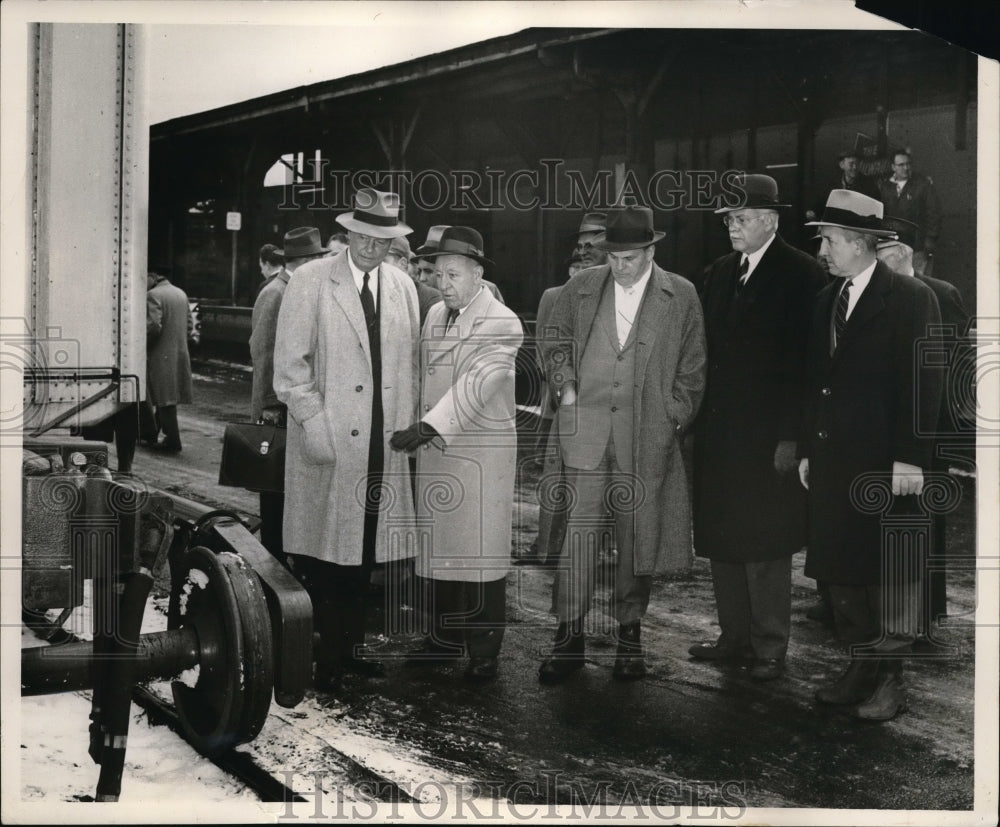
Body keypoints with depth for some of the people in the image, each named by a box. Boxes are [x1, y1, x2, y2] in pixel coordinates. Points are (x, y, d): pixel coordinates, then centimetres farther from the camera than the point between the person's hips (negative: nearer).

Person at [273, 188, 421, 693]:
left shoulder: (402, 286, 12)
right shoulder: (311, 281, -2)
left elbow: (410, 362, 15)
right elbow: (290, 365, -5)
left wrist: (406, 425, 6)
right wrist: (317, 426, -12)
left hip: (382, 442, 4)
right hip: (327, 443, -4)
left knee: (364, 551, 9)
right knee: (322, 554, -2)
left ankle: (349, 646, 21)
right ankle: (317, 658, 6)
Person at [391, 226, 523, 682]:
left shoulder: (502, 324, -9)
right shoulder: (434, 315, 13)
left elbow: (477, 383, -21)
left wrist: (429, 425, -30)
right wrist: (417, 430, 4)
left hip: (481, 454, -6)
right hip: (434, 449, 6)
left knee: (481, 553, -1)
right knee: (436, 547, 10)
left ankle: (484, 651, 9)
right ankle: (445, 637, 24)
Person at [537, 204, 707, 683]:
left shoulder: (681, 296, 4)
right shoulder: (581, 288, 8)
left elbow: (692, 368, 7)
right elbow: (555, 343, 19)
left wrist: (676, 420, 0)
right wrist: (565, 387, 4)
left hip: (648, 436, -1)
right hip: (584, 428, 1)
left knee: (637, 534, 5)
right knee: (576, 529, -5)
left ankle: (629, 631, 20)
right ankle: (569, 635, 2)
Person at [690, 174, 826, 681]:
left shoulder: (801, 274, -7)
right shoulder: (719, 273, 13)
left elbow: (806, 360, -11)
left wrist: (791, 436, -15)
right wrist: (696, 419, 6)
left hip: (767, 436, -6)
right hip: (717, 433, 7)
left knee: (763, 546, 0)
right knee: (721, 543, 11)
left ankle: (770, 648, 12)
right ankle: (734, 637, 23)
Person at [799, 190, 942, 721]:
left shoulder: (911, 299, -6)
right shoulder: (826, 301, 13)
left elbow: (923, 383, -10)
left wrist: (910, 458, -15)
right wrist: (807, 449, 12)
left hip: (882, 463, -6)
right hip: (831, 461, 6)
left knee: (887, 574, 3)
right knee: (839, 572, 9)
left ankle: (888, 680, 13)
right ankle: (861, 665, 21)